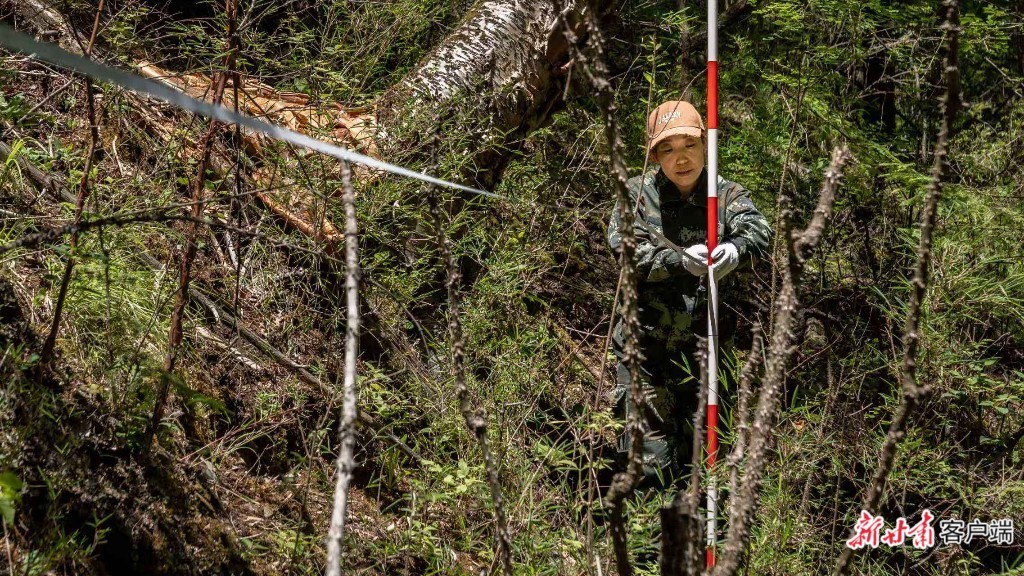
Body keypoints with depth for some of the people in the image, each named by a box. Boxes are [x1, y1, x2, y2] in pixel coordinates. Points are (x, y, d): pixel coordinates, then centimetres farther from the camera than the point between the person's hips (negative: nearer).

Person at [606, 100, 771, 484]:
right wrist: (681, 261, -30)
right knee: (650, 467, -5)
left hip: (702, 349, 2)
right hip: (644, 348, -1)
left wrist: (734, 251, -39)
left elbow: (759, 234, -15)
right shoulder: (638, 193, 2)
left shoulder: (727, 195, 4)